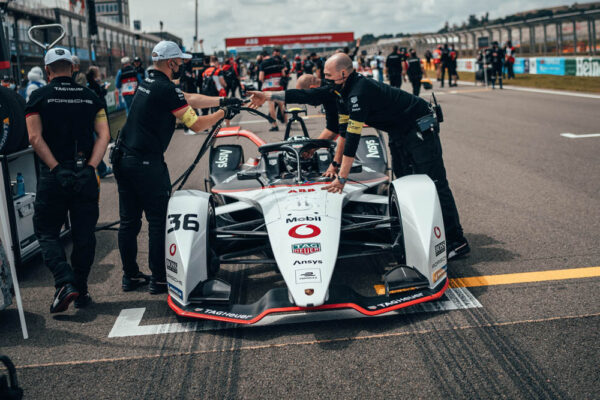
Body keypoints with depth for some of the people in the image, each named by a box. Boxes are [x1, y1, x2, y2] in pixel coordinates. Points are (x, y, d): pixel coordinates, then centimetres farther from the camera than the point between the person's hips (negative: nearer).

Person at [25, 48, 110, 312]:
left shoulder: (39, 97, 0)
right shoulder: (91, 97, 7)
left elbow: (35, 138, -11)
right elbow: (103, 135, -3)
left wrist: (57, 169, -12)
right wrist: (90, 167, -8)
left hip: (53, 176, -2)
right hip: (85, 176, 2)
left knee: (47, 232, 9)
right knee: (84, 235, 10)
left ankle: (65, 283, -9)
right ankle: (81, 291, 16)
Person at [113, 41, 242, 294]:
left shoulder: (149, 83, 14)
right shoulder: (166, 89, -13)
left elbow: (190, 99, 21)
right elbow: (196, 124, -10)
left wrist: (223, 100, 21)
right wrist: (223, 113, 4)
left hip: (123, 158, 9)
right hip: (147, 163, -9)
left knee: (129, 221, 13)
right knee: (159, 221, 1)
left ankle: (130, 276, 22)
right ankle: (159, 279, 7)